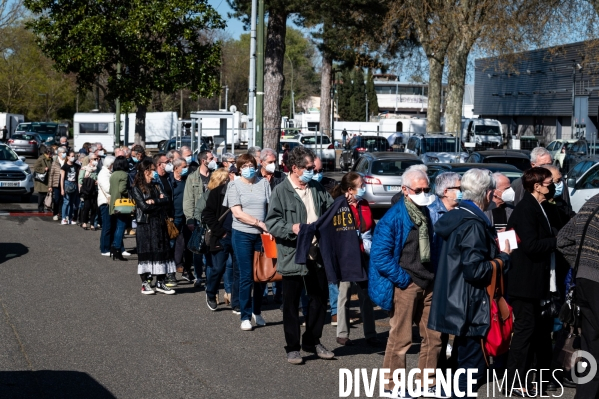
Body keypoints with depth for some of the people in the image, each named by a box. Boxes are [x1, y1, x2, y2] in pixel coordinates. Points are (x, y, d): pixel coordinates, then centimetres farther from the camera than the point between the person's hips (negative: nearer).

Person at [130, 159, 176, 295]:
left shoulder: (157, 186, 15)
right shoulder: (137, 188, -3)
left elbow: (166, 201, 0)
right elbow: (144, 206, -14)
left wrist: (154, 201, -14)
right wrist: (159, 202, -5)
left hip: (160, 224, 5)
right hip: (145, 225, -5)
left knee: (162, 252, 4)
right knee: (146, 253, -2)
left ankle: (160, 283, 10)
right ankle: (145, 283, 5)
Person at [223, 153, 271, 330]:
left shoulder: (264, 183, 6)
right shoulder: (234, 185, -1)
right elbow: (237, 213, -8)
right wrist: (259, 223, -15)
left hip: (261, 234, 2)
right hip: (242, 234, -2)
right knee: (246, 276, -1)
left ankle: (257, 311, 25)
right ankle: (245, 316, 7)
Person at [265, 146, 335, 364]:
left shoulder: (317, 189, 8)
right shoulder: (281, 191, -8)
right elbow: (272, 222, -10)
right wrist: (292, 228, -25)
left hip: (317, 255, 5)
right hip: (293, 256, -5)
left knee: (320, 298, 12)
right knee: (291, 303, 4)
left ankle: (312, 341, 28)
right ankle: (293, 347, 15)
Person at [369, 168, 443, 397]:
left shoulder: (428, 213, 10)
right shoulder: (393, 218, -13)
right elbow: (380, 255, -17)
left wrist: (434, 276, 11)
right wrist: (403, 279, -16)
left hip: (428, 284, 7)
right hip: (405, 285, -7)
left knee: (433, 336, 11)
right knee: (400, 338, -2)